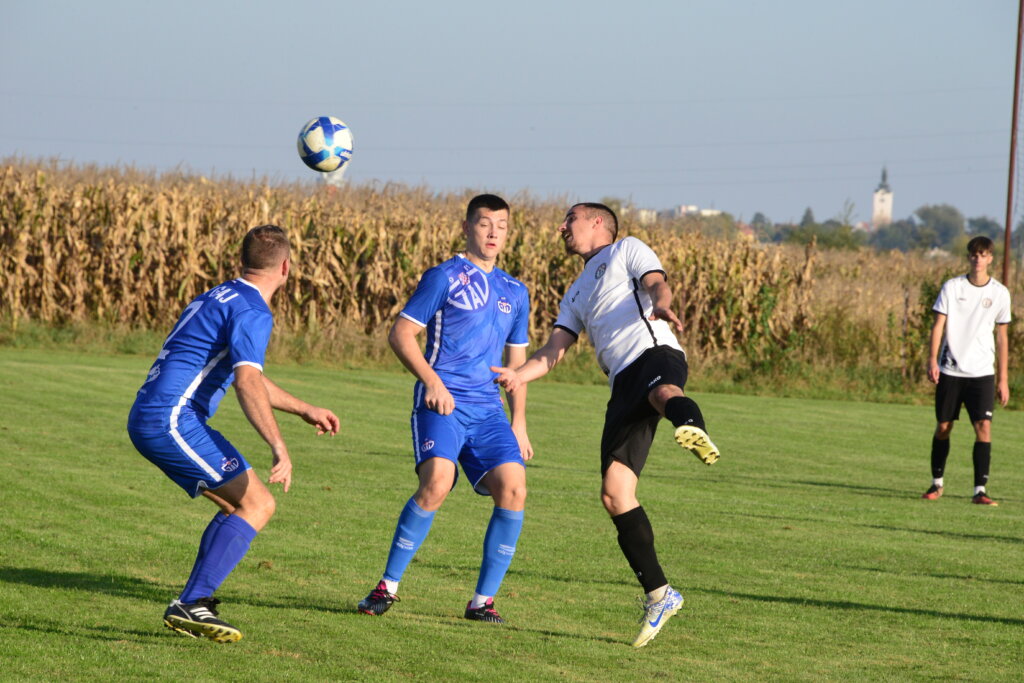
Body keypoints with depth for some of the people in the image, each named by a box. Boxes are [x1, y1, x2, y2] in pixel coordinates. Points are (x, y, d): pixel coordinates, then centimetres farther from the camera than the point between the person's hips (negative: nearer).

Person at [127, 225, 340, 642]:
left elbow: (247, 375, 36)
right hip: (173, 421, -10)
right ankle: (192, 605, -18)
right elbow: (247, 381, -26)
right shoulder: (252, 311, -11)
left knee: (238, 506, 15)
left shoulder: (221, 298, 22)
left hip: (147, 421, 10)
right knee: (257, 504, -10)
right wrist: (279, 447, -31)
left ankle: (190, 606, 8)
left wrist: (305, 410, 44)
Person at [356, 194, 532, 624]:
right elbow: (401, 334, -1)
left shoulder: (515, 293, 19)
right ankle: (388, 586, -11)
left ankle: (483, 600, -4)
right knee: (436, 483, -26)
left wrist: (518, 424, 18)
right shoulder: (444, 277, 2)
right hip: (441, 403, -5)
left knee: (513, 489, -14)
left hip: (488, 409, 5)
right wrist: (432, 382, -15)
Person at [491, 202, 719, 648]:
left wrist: (660, 304, -25)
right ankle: (658, 594, -3)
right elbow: (555, 349, 27)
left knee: (662, 392, -44)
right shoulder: (577, 294, 37)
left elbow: (656, 283, -1)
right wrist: (518, 374, 6)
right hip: (623, 383, 6)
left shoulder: (626, 250, 19)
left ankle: (693, 429, -80)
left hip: (656, 353, -6)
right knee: (614, 492, -6)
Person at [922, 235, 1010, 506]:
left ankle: (980, 490, -12)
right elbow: (938, 325, -2)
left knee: (983, 426, -13)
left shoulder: (1000, 293, 3)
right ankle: (937, 483, 25)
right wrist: (932, 360, -16)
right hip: (950, 371, 0)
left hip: (982, 372, 0)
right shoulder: (952, 287, 0)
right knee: (943, 427, 7)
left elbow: (1002, 336, 9)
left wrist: (1003, 379, 7)